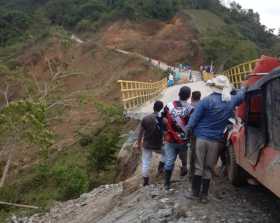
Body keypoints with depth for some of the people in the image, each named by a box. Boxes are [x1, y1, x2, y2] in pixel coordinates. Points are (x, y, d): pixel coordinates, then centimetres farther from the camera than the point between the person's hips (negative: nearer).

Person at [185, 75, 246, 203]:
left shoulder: (207, 100, -11)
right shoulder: (231, 101, 1)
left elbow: (194, 118, -9)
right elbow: (241, 95, 24)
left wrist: (187, 130, 4)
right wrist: (244, 87, 44)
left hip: (202, 137, -3)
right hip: (217, 140, 3)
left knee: (198, 166, 5)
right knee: (208, 168, 9)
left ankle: (195, 192, 9)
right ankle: (204, 195, 13)